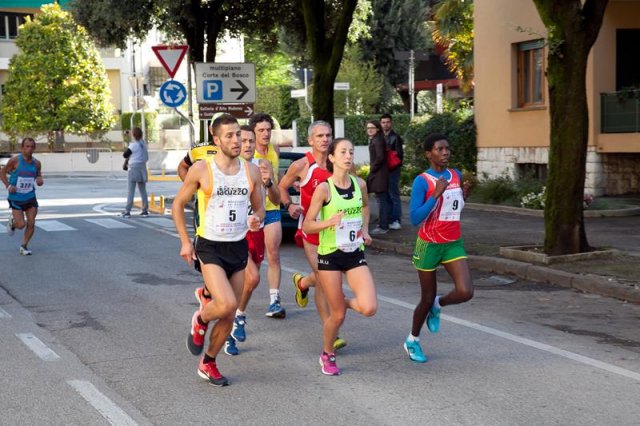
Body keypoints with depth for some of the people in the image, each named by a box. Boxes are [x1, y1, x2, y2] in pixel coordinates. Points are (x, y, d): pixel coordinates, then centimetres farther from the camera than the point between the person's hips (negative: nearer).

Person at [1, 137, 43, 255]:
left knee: (31, 224, -2)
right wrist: (8, 186, -13)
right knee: (21, 224, -8)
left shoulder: (36, 163, 0)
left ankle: (24, 246, 17)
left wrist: (40, 180, -9)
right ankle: (12, 221, 28)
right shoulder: (15, 160, -11)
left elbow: (39, 176, 15)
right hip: (16, 198, -3)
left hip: (30, 197, 3)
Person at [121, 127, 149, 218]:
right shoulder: (144, 144, 7)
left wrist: (128, 155, 9)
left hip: (134, 168, -6)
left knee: (131, 191, -5)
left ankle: (127, 211, -5)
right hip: (143, 167, 6)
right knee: (143, 190, 10)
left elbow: (125, 155, -10)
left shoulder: (133, 145, -12)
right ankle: (145, 210, 10)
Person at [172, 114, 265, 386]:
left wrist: (257, 219, -10)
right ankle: (200, 320, 11)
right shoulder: (201, 170, -8)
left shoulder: (251, 171, 3)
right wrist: (184, 241, -4)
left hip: (239, 248, 4)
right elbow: (178, 204, 2)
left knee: (229, 317, 9)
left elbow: (259, 207, 14)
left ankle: (208, 364, 29)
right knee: (227, 304, -23)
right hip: (210, 247, -4)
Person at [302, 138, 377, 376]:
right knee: (338, 315, 2)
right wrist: (329, 222, -27)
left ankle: (345, 302, 22)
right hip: (330, 255, -4)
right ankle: (327, 355, 29)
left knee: (369, 308, -13)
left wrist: (365, 229, 11)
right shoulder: (324, 188, -12)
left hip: (355, 254, 4)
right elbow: (307, 226, -11)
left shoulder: (360, 184, 1)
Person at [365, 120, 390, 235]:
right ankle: (382, 224, 23)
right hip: (378, 173, 11)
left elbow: (380, 157, -22)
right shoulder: (374, 140, 16)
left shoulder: (377, 140, -14)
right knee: (381, 200, 15)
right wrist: (372, 168, 10)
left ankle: (383, 227, -6)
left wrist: (372, 169, -13)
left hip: (379, 174, -11)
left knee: (381, 200, -7)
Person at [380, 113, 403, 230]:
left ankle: (396, 221, -2)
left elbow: (399, 155, -10)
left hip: (393, 170, -6)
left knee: (394, 196, -5)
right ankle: (389, 220, 15)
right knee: (386, 196, 9)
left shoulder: (395, 137, -6)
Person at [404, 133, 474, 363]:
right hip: (429, 245, -5)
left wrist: (464, 195, -4)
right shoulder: (422, 181, -15)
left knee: (465, 292, -14)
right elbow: (415, 219, -20)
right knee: (427, 298, 6)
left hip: (453, 244, 5)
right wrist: (436, 194, -27)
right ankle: (412, 340, 32)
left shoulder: (456, 175, 3)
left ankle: (437, 305, 20)